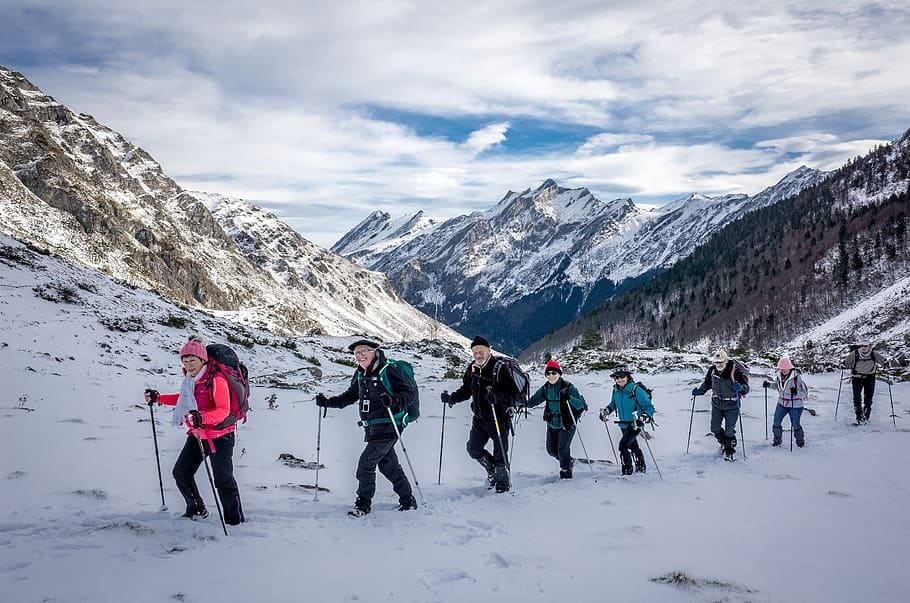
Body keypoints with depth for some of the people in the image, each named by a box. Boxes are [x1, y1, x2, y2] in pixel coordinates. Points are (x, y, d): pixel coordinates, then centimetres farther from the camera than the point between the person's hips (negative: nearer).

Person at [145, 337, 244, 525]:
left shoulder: (216, 379, -21)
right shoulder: (191, 379, 3)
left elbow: (224, 410, -26)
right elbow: (185, 398, 25)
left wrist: (203, 417, -42)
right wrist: (158, 398, 21)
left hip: (220, 435, -8)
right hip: (197, 435, 8)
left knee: (223, 479, -12)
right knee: (181, 472, 12)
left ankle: (236, 520, -2)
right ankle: (197, 509, 32)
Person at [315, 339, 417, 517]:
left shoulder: (387, 371, -15)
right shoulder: (360, 374, 9)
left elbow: (410, 392, -17)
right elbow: (349, 396, 21)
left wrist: (394, 400, -35)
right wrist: (327, 402, 10)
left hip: (387, 426, -8)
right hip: (372, 427, 8)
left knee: (366, 463, -8)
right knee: (388, 464, 13)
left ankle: (364, 503, 8)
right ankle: (408, 501, 26)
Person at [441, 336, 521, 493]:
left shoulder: (499, 368, -14)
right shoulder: (472, 369, 6)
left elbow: (514, 392, -17)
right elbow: (466, 390, 18)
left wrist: (497, 397, -33)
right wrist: (451, 398, 2)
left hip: (499, 417, -6)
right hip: (480, 418, 6)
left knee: (500, 452, -4)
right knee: (473, 448, 3)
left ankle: (503, 480, 18)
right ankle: (493, 470, 27)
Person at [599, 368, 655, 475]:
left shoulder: (636, 390, -20)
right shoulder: (616, 390, 0)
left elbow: (649, 407, -18)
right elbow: (613, 404, 20)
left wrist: (645, 416, -35)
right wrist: (607, 410, 3)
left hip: (635, 424, -7)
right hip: (623, 425, 7)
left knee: (623, 445, -19)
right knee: (633, 446, 23)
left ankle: (627, 471, -11)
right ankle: (641, 467, 43)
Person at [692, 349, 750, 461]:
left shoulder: (735, 372, -21)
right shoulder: (712, 371, -6)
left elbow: (746, 388, -18)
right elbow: (707, 383, 14)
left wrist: (740, 387, -39)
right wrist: (699, 391, 3)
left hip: (731, 405, -4)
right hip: (717, 403, 4)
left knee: (729, 431, -2)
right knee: (715, 429, 6)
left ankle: (730, 450, 23)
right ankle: (724, 443, 35)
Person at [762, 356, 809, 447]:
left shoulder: (797, 377, -21)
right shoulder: (780, 375, -4)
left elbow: (805, 392, -19)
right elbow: (776, 385, 16)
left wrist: (796, 392, -38)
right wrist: (769, 384, -3)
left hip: (795, 405, -5)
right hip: (782, 403, 5)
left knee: (795, 425, 5)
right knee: (776, 423, 5)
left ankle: (800, 440, 30)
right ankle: (777, 439, 25)